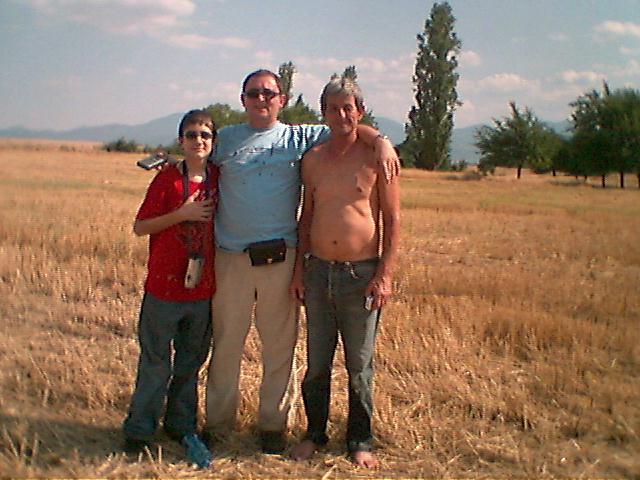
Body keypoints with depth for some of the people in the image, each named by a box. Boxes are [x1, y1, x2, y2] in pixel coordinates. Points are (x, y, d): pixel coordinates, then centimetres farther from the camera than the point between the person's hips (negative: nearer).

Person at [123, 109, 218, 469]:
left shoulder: (218, 177, 3)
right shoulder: (168, 178, -7)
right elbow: (140, 226, -7)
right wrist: (181, 214, -18)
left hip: (202, 289, 4)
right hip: (164, 287, -3)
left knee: (191, 362, 15)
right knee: (156, 363, 5)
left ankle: (182, 426, 30)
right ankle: (139, 429, 20)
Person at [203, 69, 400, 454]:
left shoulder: (299, 138, 8)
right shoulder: (225, 139, 12)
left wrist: (381, 140, -10)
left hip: (279, 259, -1)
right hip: (231, 258, 1)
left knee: (280, 345, 6)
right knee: (226, 343, 8)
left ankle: (274, 423, 21)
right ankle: (218, 422, 22)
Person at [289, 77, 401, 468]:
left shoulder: (376, 157, -5)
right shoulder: (313, 159, 8)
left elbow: (393, 220, -4)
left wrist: (385, 275, -10)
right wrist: (300, 268, 9)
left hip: (362, 274, -3)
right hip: (318, 271, 4)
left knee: (360, 366, 8)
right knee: (317, 362, 13)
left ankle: (360, 440, 23)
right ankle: (315, 433, 29)